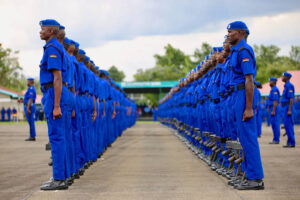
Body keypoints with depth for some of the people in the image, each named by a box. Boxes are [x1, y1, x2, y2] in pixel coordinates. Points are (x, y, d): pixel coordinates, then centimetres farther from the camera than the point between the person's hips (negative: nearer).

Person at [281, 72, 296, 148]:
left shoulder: (289, 86, -13)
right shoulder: (286, 86, 18)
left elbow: (291, 98, -19)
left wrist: (289, 110, -23)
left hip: (288, 108, -10)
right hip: (285, 108, 10)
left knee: (288, 125, -10)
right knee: (287, 125, 9)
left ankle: (291, 143, -8)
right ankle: (290, 142, 11)